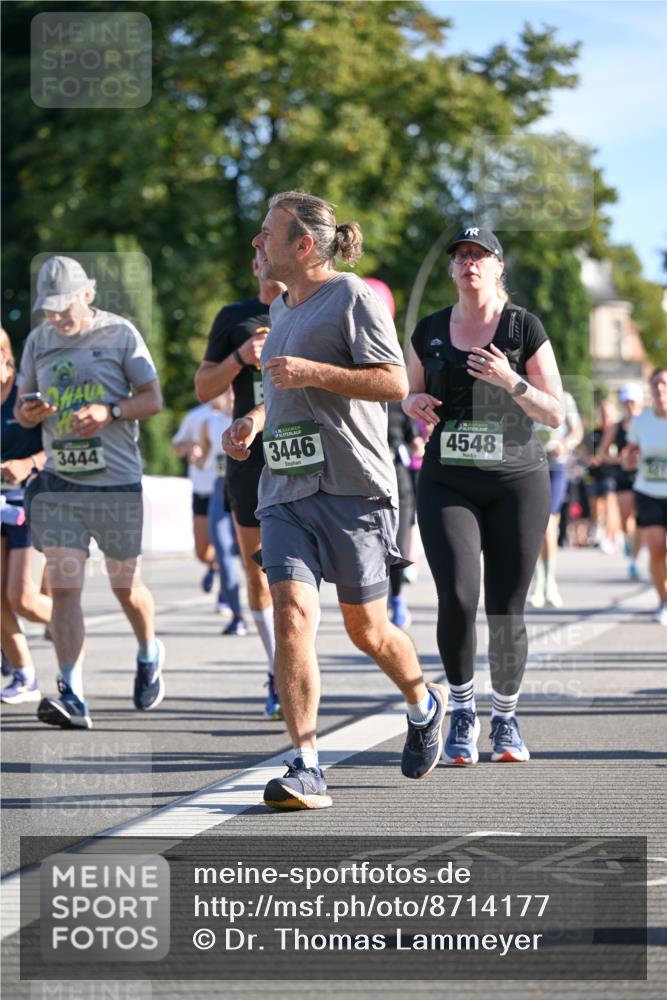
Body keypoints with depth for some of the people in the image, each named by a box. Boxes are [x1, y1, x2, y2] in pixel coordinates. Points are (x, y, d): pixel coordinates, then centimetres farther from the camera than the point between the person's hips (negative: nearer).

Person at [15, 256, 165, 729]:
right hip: (59, 483, 3)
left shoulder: (120, 334, -2)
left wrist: (109, 411, -20)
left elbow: (153, 399, -3)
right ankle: (72, 696, -14)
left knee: (126, 585, 9)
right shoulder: (38, 341, 9)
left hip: (117, 482, -3)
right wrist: (28, 413, -9)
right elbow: (23, 407, 16)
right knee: (64, 588, -9)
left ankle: (150, 655, 40)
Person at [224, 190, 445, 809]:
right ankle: (306, 769, -17)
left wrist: (313, 372, -19)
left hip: (351, 486, -6)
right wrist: (254, 420, 15)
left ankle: (423, 706, 36)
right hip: (285, 488, 6)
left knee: (365, 629, 4)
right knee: (291, 611, -14)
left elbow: (395, 384, -11)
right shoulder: (282, 309, 20)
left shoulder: (354, 297, -5)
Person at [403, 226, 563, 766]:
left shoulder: (525, 328, -1)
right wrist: (415, 404, -3)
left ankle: (506, 718, 19)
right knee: (458, 596, -17)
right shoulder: (430, 331, 8)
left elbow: (555, 414, -2)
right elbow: (412, 394, 21)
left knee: (507, 611, -1)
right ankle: (462, 710, 2)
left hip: (517, 482, -1)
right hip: (446, 483, 1)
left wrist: (511, 381, -18)